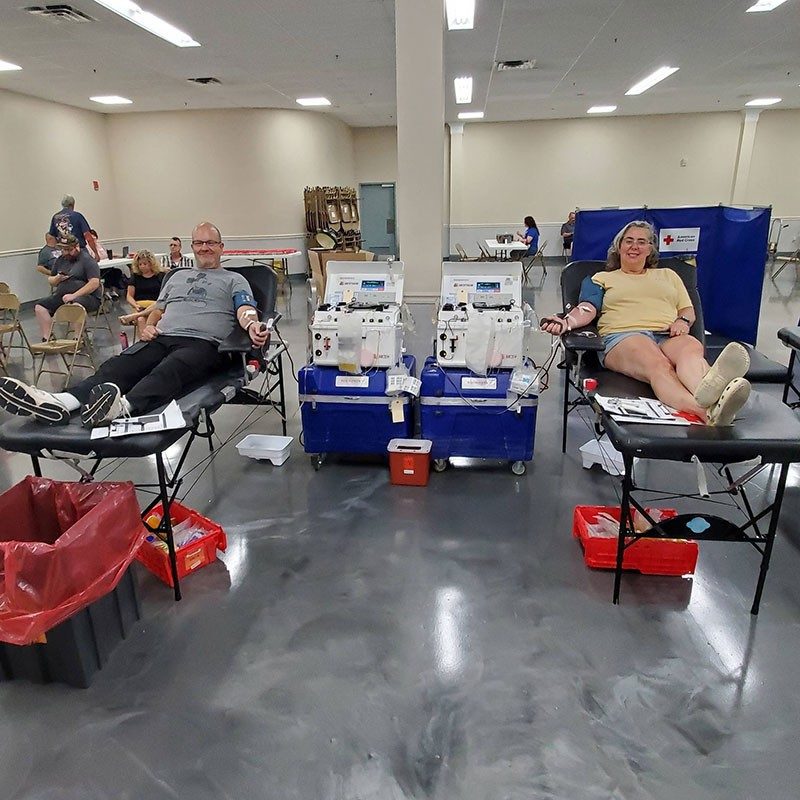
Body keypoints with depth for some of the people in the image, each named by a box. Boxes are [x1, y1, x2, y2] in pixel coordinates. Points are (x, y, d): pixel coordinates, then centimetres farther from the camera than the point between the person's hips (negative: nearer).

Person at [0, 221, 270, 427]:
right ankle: (61, 402, -49)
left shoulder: (234, 279, 18)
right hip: (162, 337, 5)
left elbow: (245, 308, -1)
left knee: (168, 371, -39)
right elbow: (158, 308, 33)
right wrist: (148, 326, 8)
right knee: (118, 365, -25)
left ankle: (122, 407, -66)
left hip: (203, 342, -5)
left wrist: (252, 324, -27)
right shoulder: (178, 275, 35)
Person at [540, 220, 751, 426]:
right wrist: (567, 322, -17)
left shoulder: (668, 275, 34)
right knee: (657, 364, -39)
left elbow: (688, 310, 27)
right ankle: (706, 414, -68)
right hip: (623, 336, -3)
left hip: (668, 336, 3)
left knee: (692, 348, -37)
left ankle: (709, 392, -71)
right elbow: (587, 308, 7)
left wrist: (683, 321, 1)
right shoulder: (602, 278, 25)